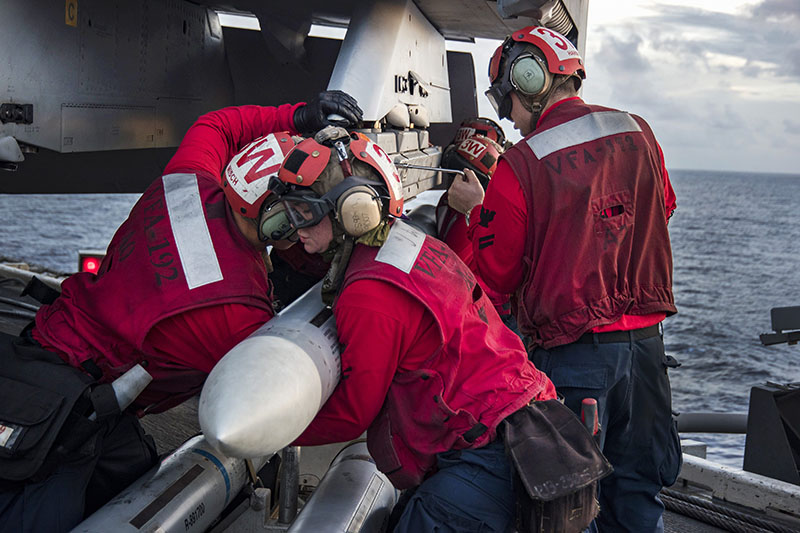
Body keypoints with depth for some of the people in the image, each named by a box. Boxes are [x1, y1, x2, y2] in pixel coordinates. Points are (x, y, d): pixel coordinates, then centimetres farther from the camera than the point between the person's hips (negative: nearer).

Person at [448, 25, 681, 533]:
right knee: (636, 489, 17)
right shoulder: (637, 131, 3)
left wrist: (476, 209, 10)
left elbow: (499, 274, -4)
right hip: (646, 339, 6)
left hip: (572, 353, -5)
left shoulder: (519, 167, -13)